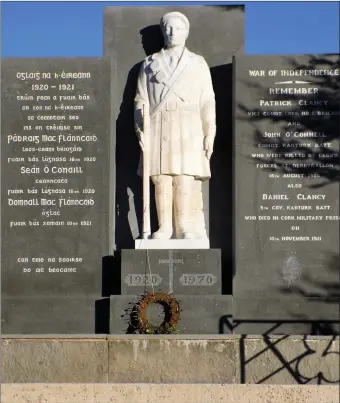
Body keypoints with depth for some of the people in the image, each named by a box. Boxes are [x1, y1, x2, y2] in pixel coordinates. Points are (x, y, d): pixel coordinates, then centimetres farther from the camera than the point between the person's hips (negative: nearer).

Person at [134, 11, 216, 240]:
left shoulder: (198, 64, 16)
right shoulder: (150, 64, 17)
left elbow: (207, 102, 10)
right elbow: (141, 100, 10)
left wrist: (209, 134, 1)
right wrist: (141, 129, -4)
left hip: (188, 130, -1)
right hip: (158, 130, 1)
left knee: (186, 178, -10)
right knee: (161, 178, -6)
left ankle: (186, 228, -9)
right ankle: (165, 227, -3)